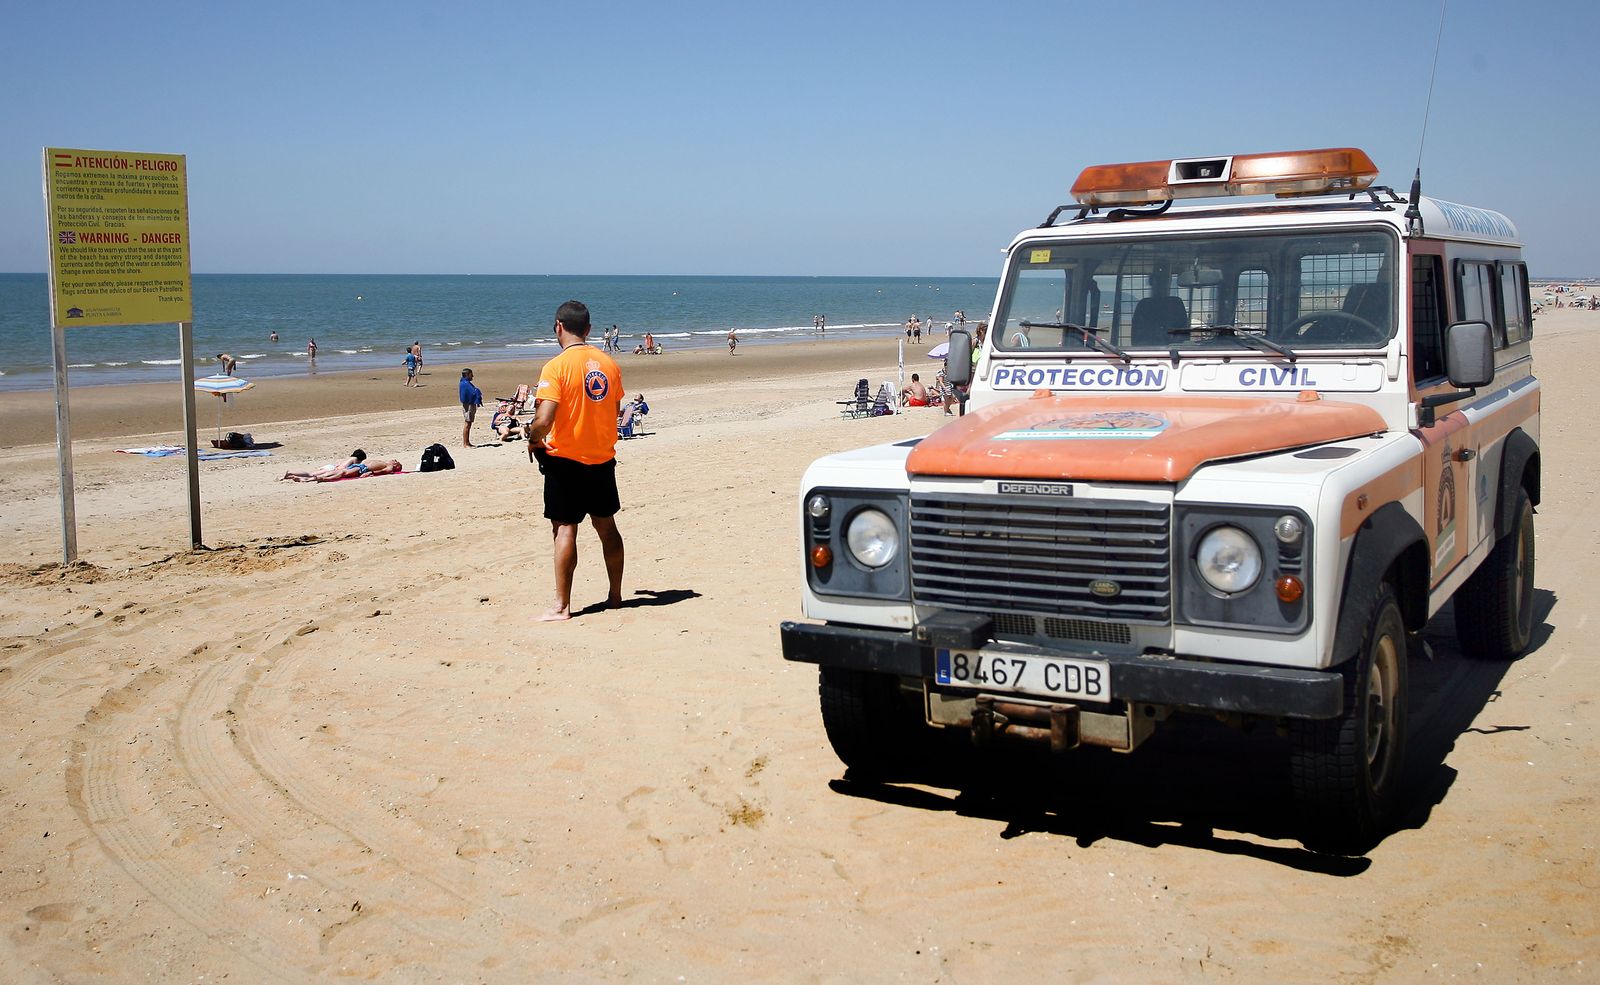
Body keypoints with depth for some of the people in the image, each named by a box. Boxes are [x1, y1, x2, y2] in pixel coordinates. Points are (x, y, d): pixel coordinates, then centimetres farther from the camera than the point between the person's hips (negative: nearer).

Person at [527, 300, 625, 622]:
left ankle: (561, 606, 0)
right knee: (607, 526, 15)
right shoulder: (609, 363, 3)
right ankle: (615, 595, 24)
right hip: (602, 459, 5)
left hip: (565, 459, -5)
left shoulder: (557, 366, -15)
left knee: (564, 529, -2)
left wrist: (533, 439, -3)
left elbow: (544, 420, -22)